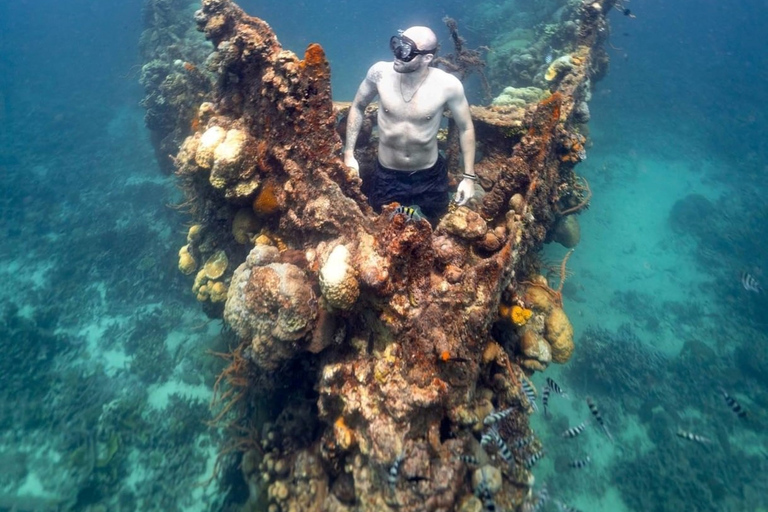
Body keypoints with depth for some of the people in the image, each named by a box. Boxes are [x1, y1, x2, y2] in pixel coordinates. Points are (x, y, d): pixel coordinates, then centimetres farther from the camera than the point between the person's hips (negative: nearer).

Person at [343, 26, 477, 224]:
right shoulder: (380, 73, -17)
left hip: (430, 178, 0)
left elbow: (465, 128, -6)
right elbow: (357, 107, 1)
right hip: (386, 176, 1)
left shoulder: (448, 85, -21)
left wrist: (469, 176, -6)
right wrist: (349, 153, -3)